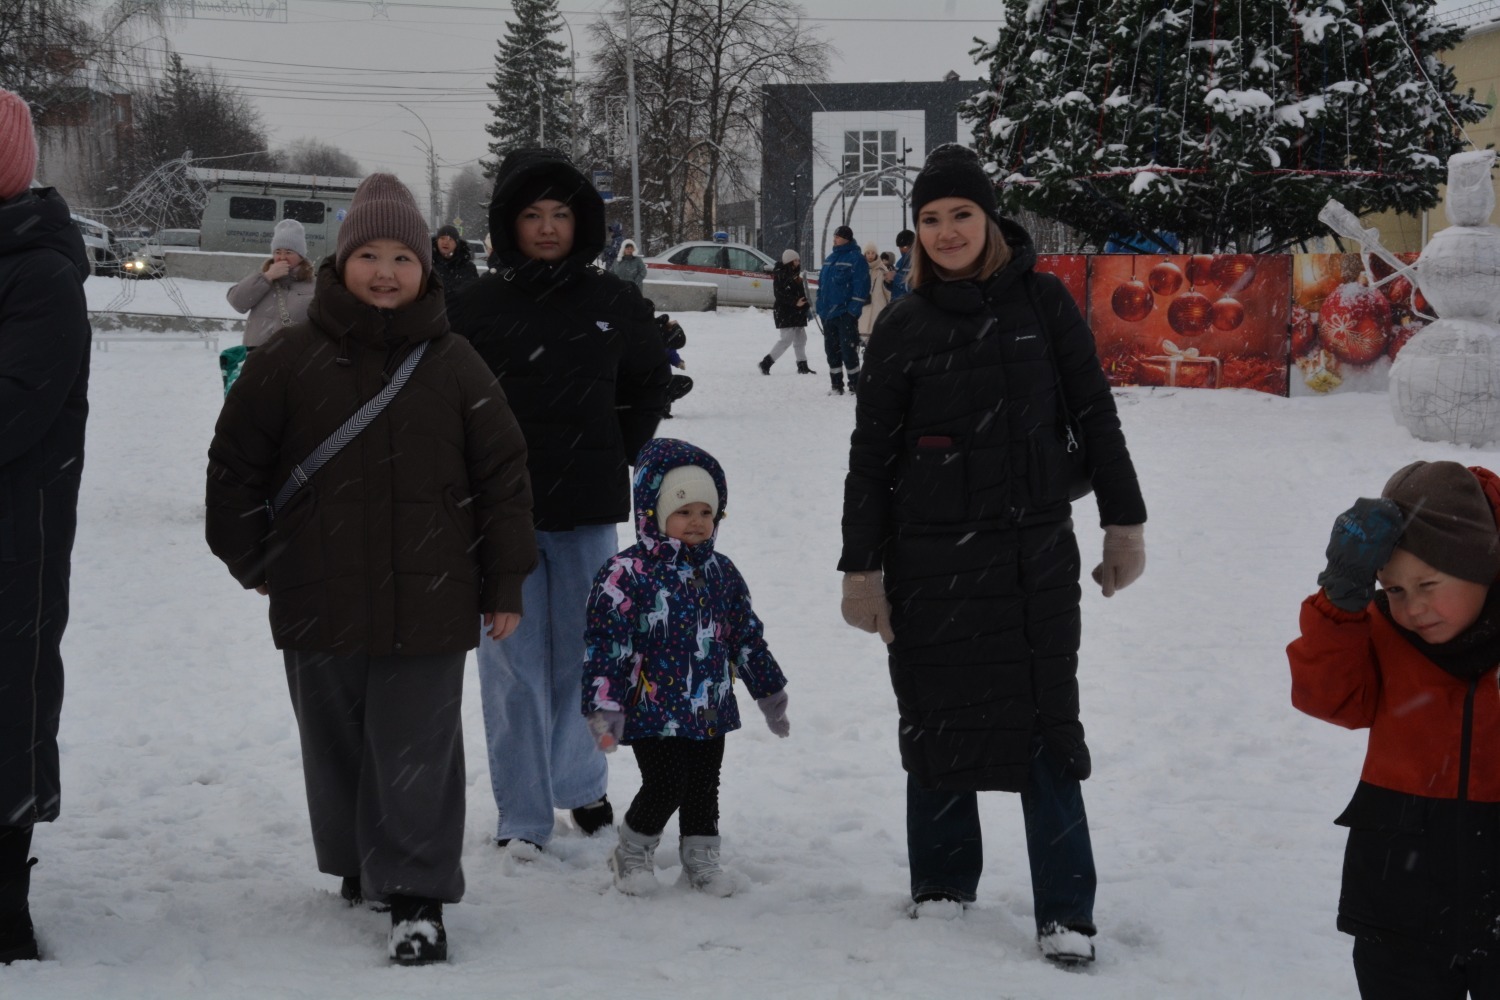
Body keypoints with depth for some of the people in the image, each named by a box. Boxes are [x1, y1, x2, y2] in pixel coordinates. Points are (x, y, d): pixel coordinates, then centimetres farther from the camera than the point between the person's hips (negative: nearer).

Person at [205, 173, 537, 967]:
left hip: (429, 604, -1)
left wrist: (504, 585, 4)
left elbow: (503, 476, 5)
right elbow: (235, 463, 7)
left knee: (417, 751, -2)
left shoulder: (454, 366, 1)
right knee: (337, 745, 14)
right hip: (321, 603, 1)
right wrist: (251, 559, 8)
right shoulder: (290, 359, -1)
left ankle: (417, 894, 4)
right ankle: (359, 863, 34)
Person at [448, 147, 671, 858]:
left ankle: (581, 783, 30)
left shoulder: (614, 304, 3)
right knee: (513, 660, 1)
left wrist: (619, 454, 11)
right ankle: (522, 813, 9)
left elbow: (650, 381, 18)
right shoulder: (477, 308, -3)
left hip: (588, 509, 2)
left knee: (582, 651, 11)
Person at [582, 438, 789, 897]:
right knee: (664, 786, -7)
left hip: (711, 710, 5)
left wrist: (770, 692, 20)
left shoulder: (721, 573, 9)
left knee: (704, 786, 11)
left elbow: (748, 637, 18)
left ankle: (701, 858, 28)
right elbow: (605, 643, -12)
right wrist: (603, 707, -17)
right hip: (653, 711, -5)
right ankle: (632, 854, 16)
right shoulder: (628, 574, -10)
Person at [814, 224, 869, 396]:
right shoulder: (830, 258, 16)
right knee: (832, 350, 10)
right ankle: (836, 385, 18)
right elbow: (821, 283, 21)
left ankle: (855, 385, 0)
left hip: (845, 313, -8)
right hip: (828, 313, 8)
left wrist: (854, 309, -18)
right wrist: (820, 308, 15)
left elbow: (861, 286, -14)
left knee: (848, 349, -7)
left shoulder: (855, 259, -8)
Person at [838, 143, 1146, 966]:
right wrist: (863, 567, -1)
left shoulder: (1041, 301, 1)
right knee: (937, 721, 8)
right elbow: (870, 455, 3)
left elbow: (1094, 412, 6)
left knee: (1047, 724, -1)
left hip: (1034, 550, 0)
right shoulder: (904, 326, 1)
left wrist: (1123, 521, 3)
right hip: (932, 558, 1)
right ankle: (942, 890, 23)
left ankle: (1065, 913, 2)